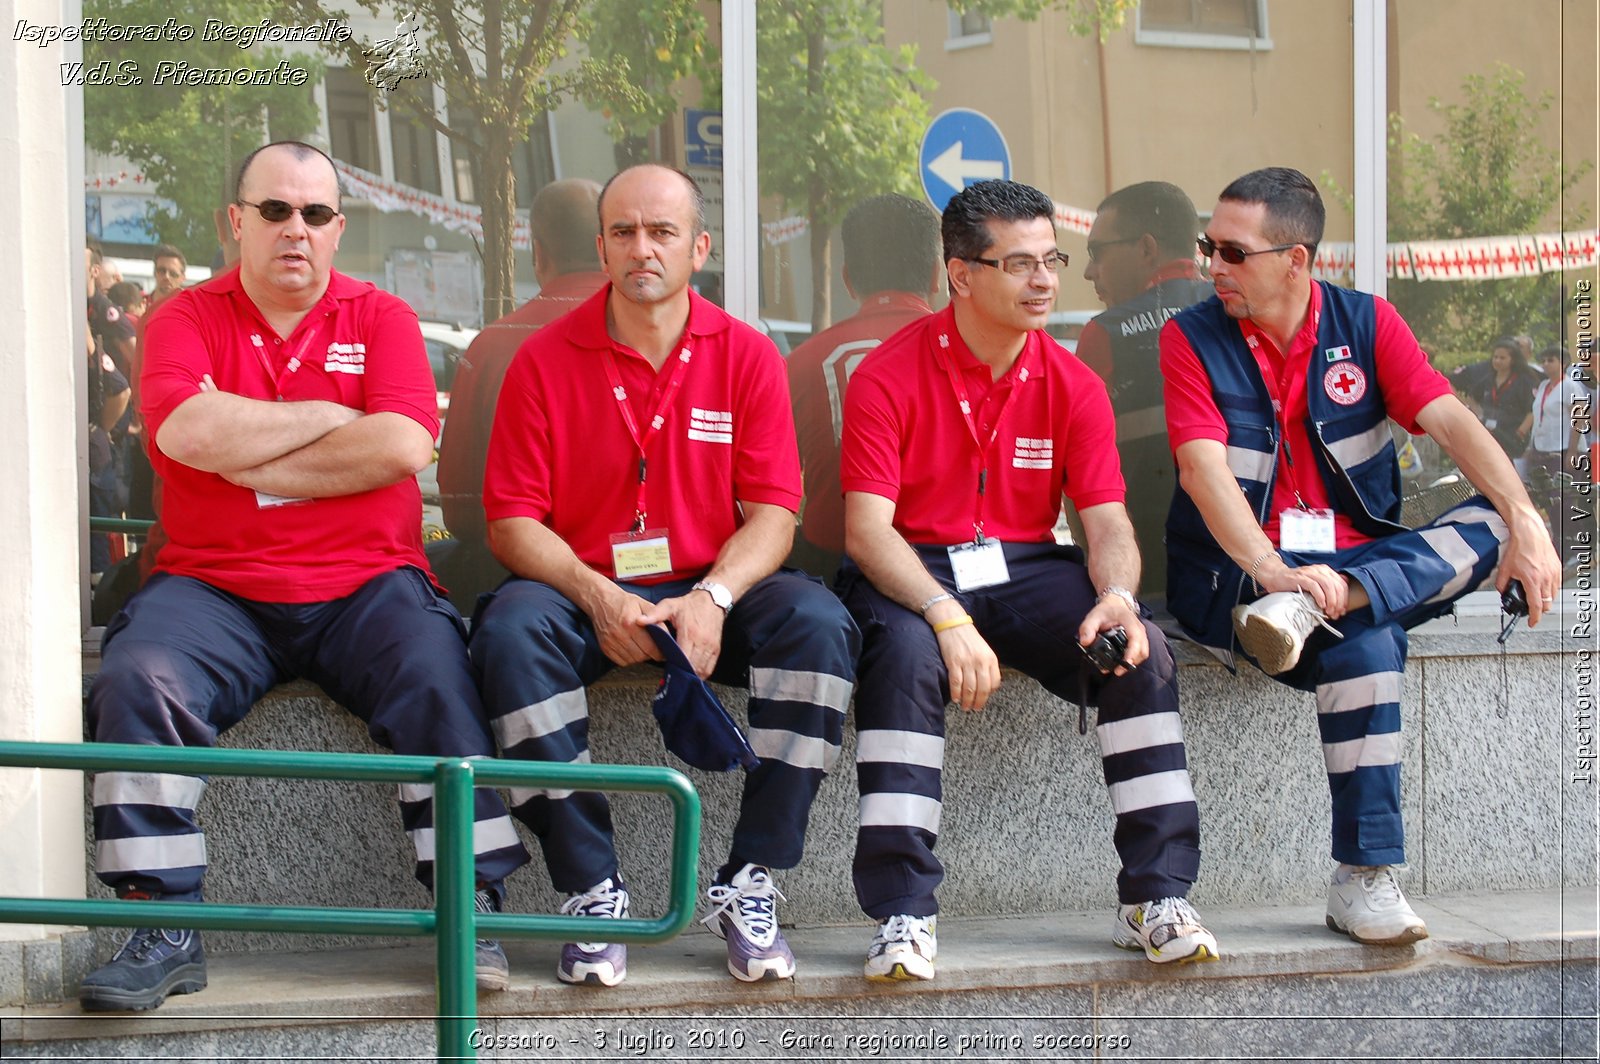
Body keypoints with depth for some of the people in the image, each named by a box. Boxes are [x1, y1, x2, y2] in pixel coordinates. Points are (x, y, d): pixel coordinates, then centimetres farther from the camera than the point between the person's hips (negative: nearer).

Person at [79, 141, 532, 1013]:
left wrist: (250, 464, -9)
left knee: (439, 678, -27)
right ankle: (164, 928, -17)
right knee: (137, 677, -26)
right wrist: (331, 417, -4)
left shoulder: (382, 319, 9)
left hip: (365, 587, 0)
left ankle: (470, 906, -16)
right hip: (214, 588, 0)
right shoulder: (186, 319, 8)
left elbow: (402, 446, -9)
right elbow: (190, 433, -12)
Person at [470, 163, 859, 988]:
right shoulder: (545, 360, 1)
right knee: (511, 626, -33)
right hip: (583, 592, -1)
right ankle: (591, 891, -25)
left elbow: (772, 510, -2)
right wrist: (597, 596, -19)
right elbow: (511, 519, -3)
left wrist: (714, 598, -21)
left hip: (710, 593, 1)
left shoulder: (746, 356, 3)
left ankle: (747, 885, -21)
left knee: (817, 620, -27)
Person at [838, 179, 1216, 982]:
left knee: (1142, 647, -22)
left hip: (1026, 569, 4)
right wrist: (946, 617, -32)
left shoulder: (1073, 385, 3)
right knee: (907, 655, -37)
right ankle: (902, 915, -30)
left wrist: (1116, 595, -26)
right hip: (910, 575, -3)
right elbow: (867, 529, -16)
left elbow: (1107, 521, -2)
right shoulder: (888, 377, -9)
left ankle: (1155, 899, -13)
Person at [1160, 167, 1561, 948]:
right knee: (1364, 643, -34)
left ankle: (1312, 611, -38)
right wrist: (1276, 574, -34)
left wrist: (1523, 521, -23)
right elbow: (1205, 471, -17)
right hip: (1238, 575, -4)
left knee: (1491, 523, -20)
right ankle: (1361, 881, -29)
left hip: (1363, 558, 4)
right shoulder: (1190, 338, -3)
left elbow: (1450, 421, -6)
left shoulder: (1364, 323, 5)